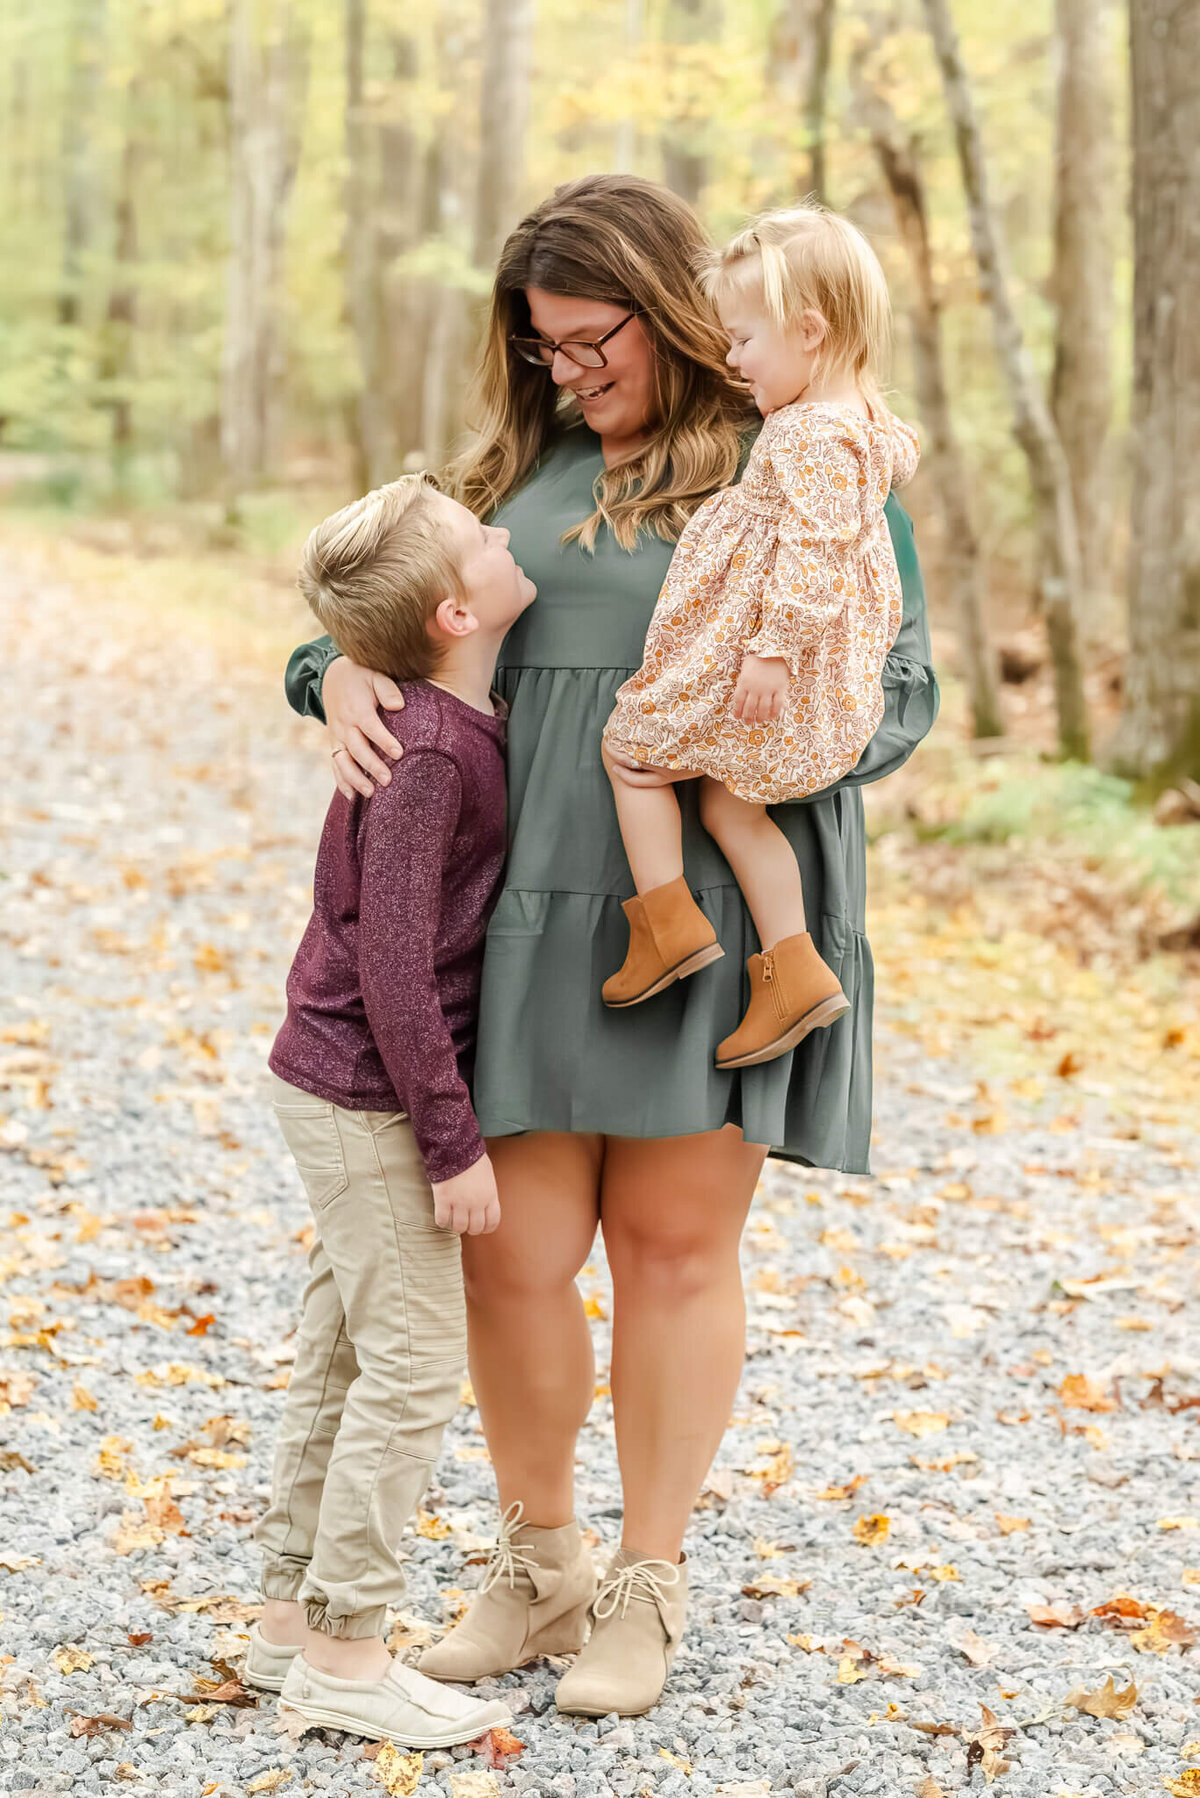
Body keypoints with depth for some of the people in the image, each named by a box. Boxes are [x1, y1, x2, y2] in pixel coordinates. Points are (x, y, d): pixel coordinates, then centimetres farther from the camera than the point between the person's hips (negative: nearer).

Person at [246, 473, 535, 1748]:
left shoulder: (464, 728, 6)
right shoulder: (426, 756, -23)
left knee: (341, 1357, 15)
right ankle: (344, 1652, 6)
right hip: (366, 1099, -9)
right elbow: (393, 966, -24)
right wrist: (454, 1142, -20)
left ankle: (291, 1617, 26)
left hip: (339, 1088, 9)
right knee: (413, 1365, -3)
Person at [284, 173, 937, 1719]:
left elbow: (894, 689, -3)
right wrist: (343, 670, -4)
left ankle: (650, 1581, 22)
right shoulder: (529, 462, 14)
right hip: (532, 912, 4)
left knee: (673, 1242, 5)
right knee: (513, 1251, 2)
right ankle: (535, 1565, 24)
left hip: (716, 913, -3)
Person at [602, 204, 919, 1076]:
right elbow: (903, 455, 33)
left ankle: (670, 921, 5)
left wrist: (771, 647, -27)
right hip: (830, 677, 10)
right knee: (729, 803, 15)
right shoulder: (868, 420, 10)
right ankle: (795, 970, 10)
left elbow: (811, 549, -27)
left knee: (630, 743, 6)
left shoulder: (813, 435, -21)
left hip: (776, 662, -10)